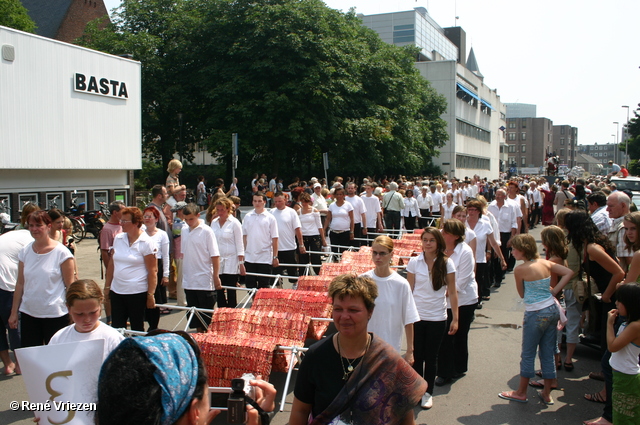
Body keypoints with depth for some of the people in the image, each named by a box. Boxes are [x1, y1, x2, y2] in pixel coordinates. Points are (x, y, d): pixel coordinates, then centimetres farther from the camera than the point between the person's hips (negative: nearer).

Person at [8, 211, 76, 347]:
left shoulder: (61, 252, -8)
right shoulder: (25, 251, 5)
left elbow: (70, 285, -6)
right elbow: (20, 284, 10)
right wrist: (13, 312, 10)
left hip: (55, 314, -4)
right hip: (28, 313, 4)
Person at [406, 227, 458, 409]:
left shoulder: (446, 263, -6)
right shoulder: (414, 262, -4)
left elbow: (452, 292, -2)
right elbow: (409, 290, 0)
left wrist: (455, 318, -4)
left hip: (437, 318, 0)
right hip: (417, 316, 0)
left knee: (431, 357, 11)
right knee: (417, 355, 9)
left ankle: (428, 393, 27)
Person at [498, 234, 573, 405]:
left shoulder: (520, 269, -14)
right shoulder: (546, 263, 1)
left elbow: (521, 294, -2)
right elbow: (569, 272, 4)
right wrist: (554, 290, 1)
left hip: (535, 314, -6)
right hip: (552, 309, 6)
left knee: (528, 354, 7)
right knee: (548, 353, 14)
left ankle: (521, 393, 20)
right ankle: (547, 394, 23)